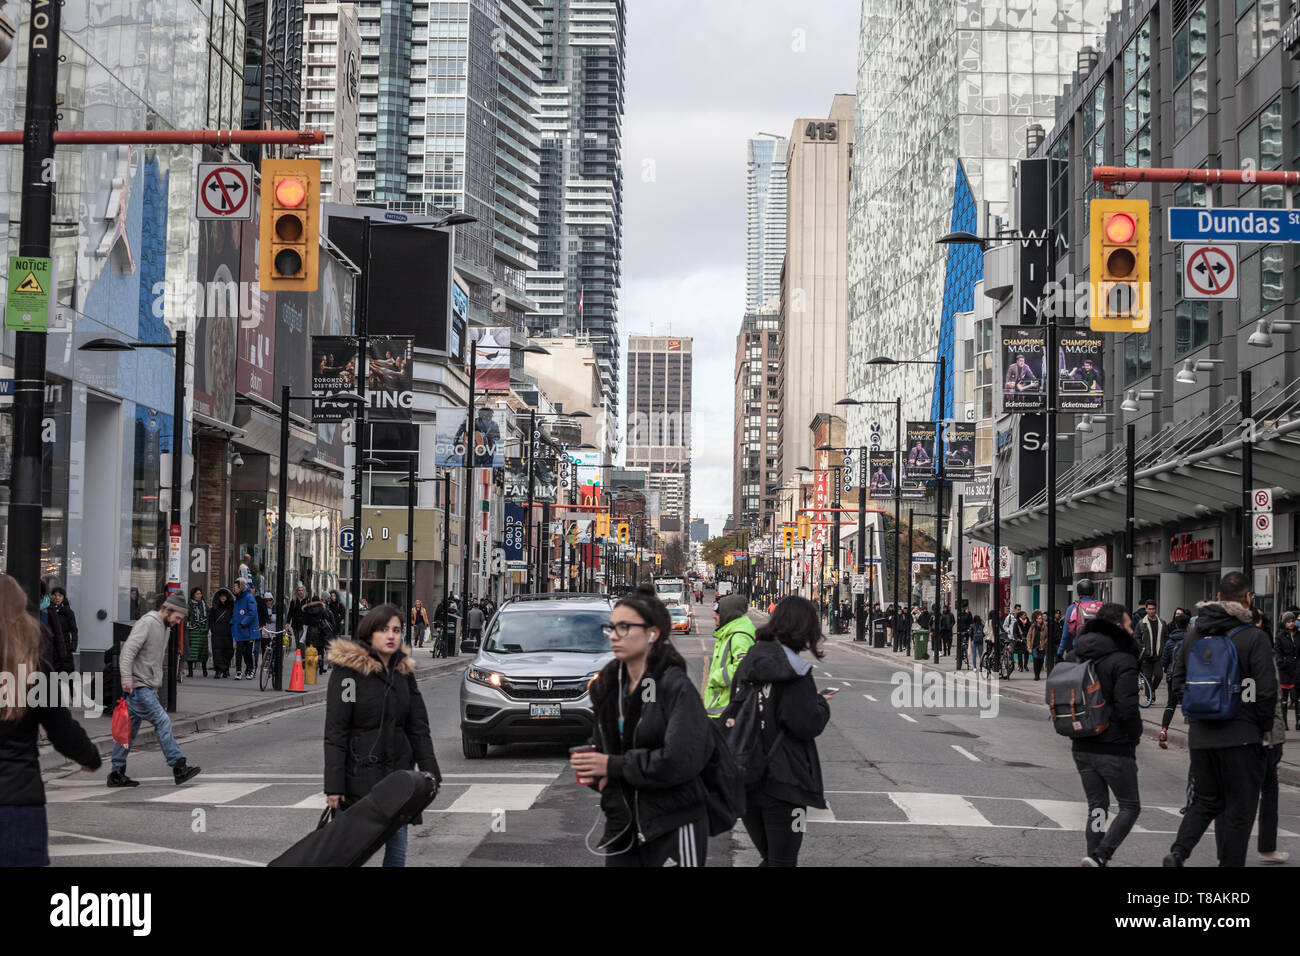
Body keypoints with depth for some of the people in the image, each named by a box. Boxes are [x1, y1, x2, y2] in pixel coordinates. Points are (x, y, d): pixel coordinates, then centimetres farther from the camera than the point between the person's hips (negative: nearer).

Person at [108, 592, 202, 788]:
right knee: (162, 722, -12)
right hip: (138, 686, -9)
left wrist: (158, 680, 21)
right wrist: (127, 678, -26)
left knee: (130, 728, 10)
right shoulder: (147, 623, -12)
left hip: (148, 687, 9)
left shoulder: (165, 628, 17)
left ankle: (117, 773, 14)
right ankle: (179, 767, -12)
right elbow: (128, 650, -20)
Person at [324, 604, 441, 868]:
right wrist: (334, 786, -16)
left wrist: (431, 773, 8)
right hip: (359, 774, -5)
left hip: (398, 772, 5)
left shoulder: (404, 671, 10)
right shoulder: (348, 670, -8)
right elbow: (335, 732, -11)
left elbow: (418, 728, 14)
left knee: (397, 846, 5)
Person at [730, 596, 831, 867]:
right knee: (783, 860, 2)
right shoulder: (794, 671, -15)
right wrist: (821, 704, 1)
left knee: (770, 856, 21)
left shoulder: (747, 664, 7)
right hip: (783, 783, -7)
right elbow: (808, 725, -18)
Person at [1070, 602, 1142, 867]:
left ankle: (1096, 858, 9)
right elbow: (1126, 707, -22)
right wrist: (1134, 736, -7)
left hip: (1082, 747, 7)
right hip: (1114, 748, -7)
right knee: (1130, 806, 5)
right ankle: (1100, 855, -11)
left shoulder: (1081, 658, 10)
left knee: (1097, 807, 15)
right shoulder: (1123, 661, -14)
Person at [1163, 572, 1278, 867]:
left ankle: (1178, 851, -3)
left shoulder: (1193, 635, 6)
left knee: (1207, 800, 16)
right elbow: (1266, 691, -13)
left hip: (1200, 735, 5)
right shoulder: (1254, 637, -10)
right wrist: (1264, 727, 1)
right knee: (1239, 808, 6)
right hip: (1241, 736, -5)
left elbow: (1176, 685, 7)